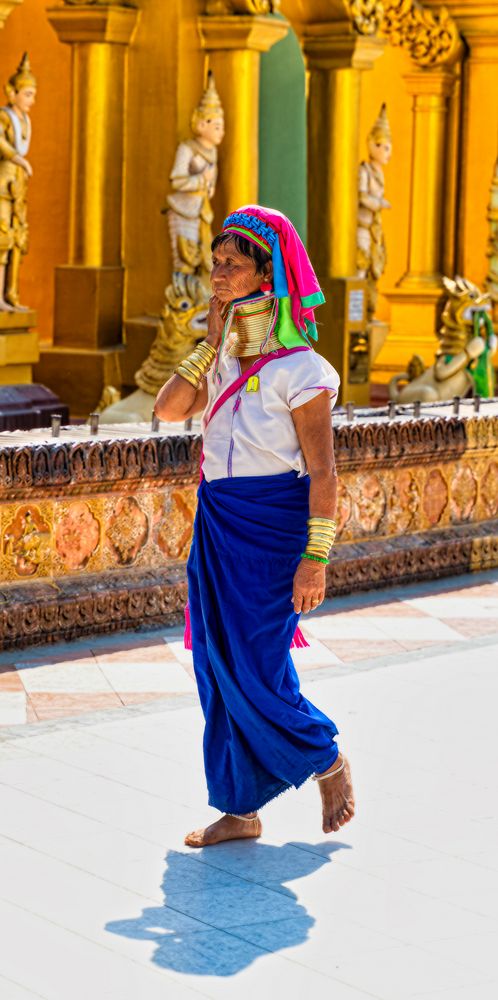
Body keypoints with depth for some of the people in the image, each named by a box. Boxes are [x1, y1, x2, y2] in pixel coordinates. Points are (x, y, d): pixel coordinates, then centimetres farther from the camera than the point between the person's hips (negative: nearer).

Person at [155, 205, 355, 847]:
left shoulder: (297, 367, -12)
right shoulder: (224, 358, 9)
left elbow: (322, 470, -13)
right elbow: (168, 409, -1)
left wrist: (315, 558, -17)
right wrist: (212, 342, -5)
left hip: (271, 525, -7)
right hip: (216, 523, 7)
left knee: (254, 671, -4)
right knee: (219, 668, 8)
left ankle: (328, 763, 21)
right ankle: (239, 809, 17)